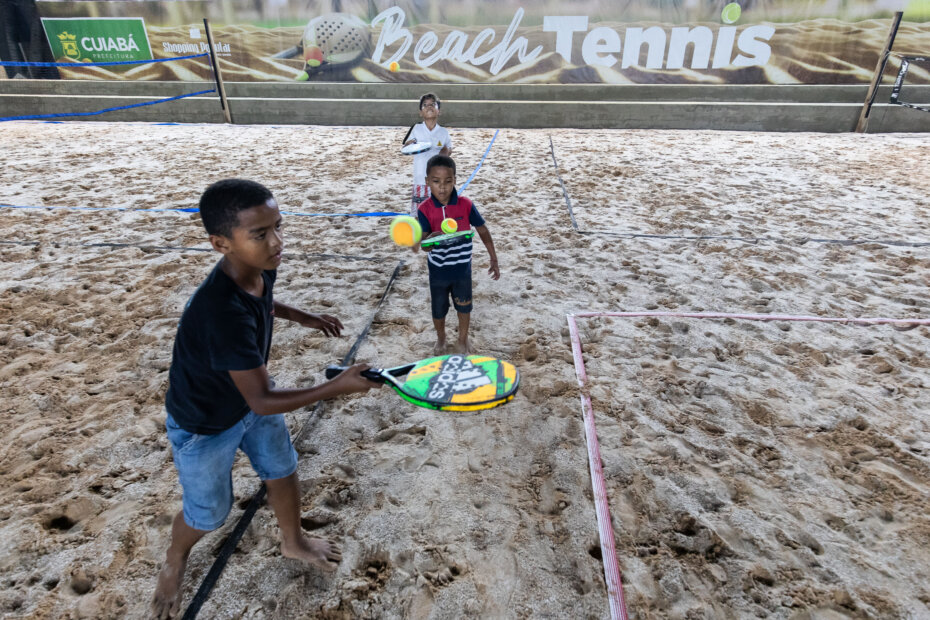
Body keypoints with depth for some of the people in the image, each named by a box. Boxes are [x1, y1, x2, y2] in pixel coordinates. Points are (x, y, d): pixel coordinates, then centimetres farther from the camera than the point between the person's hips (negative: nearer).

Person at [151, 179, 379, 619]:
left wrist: (303, 317, 2)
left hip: (251, 397, 7)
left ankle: (293, 542, 50)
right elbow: (262, 401, -37)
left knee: (282, 472, 21)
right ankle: (174, 562, 52)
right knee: (207, 514, 16)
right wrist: (338, 387, -37)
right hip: (204, 425, -6)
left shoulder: (261, 267, -19)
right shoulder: (223, 313, -43)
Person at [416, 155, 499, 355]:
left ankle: (463, 340, 44)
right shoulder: (424, 210, -17)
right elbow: (424, 245, -19)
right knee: (438, 309, 18)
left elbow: (483, 230, -4)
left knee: (464, 306, 19)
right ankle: (441, 338, 47)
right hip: (438, 271, 0)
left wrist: (494, 260, -3)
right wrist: (430, 240, -44)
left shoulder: (465, 205, -16)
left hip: (462, 269, 0)